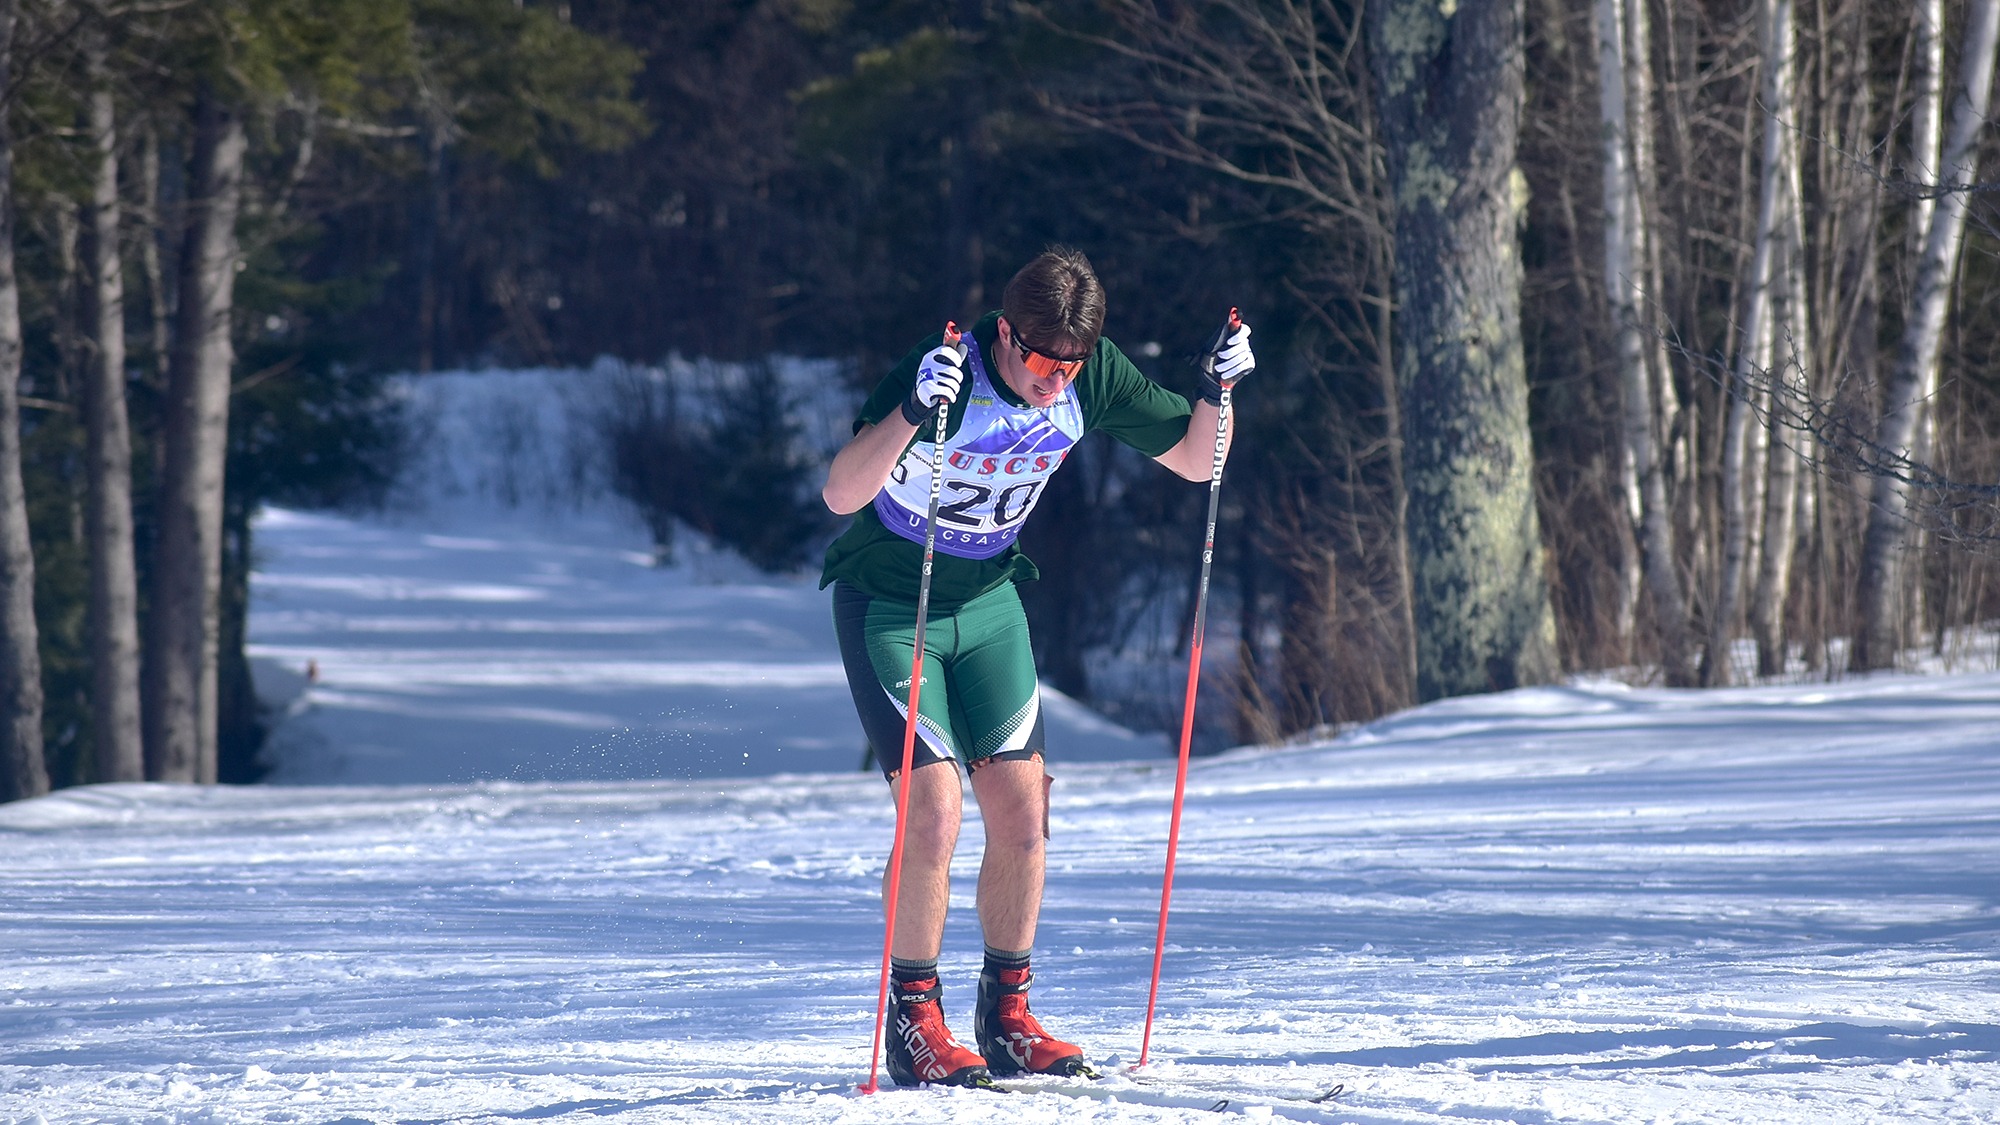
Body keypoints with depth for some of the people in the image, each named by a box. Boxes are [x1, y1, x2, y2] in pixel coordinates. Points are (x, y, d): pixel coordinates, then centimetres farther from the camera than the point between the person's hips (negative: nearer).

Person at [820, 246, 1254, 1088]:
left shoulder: (1094, 377, -13)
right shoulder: (944, 374, -29)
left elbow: (1193, 460, -1)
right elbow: (841, 494, -38)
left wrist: (1216, 392, -21)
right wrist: (912, 413, -53)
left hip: (988, 601, 5)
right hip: (888, 603, -5)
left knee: (1022, 813, -2)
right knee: (936, 807, -15)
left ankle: (1006, 1018, 12)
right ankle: (914, 1026, -3)